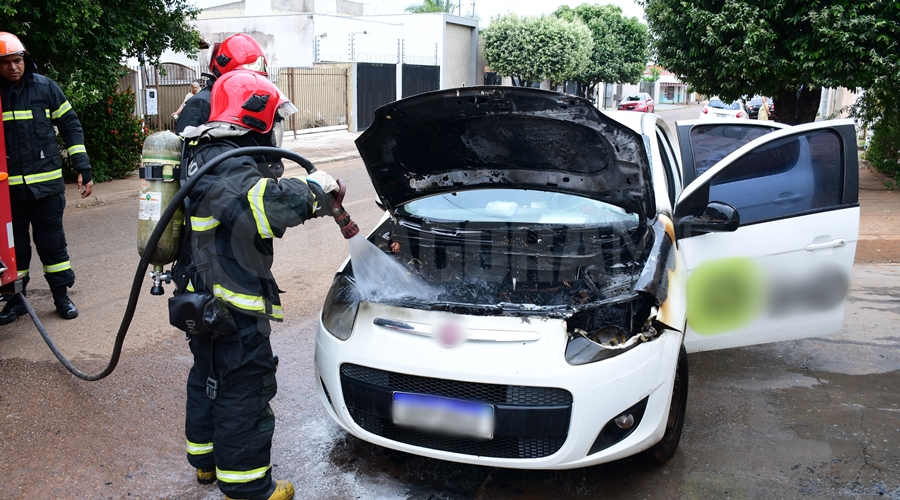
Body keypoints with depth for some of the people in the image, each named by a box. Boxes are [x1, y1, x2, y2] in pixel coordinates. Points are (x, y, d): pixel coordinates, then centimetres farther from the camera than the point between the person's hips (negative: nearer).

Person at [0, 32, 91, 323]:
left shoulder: (45, 87, 1)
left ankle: (61, 294, 19)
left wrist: (83, 169, 1)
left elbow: (71, 127, 5)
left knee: (52, 242, 7)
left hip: (47, 182, 0)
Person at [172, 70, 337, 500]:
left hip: (203, 299, 11)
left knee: (208, 378, 24)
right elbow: (274, 204, -38)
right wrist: (315, 186, -20)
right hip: (233, 309, -10)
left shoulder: (203, 155, 9)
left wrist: (310, 199, 7)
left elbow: (256, 199, 16)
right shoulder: (229, 168, -24)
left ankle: (205, 459, 42)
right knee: (244, 392, 2)